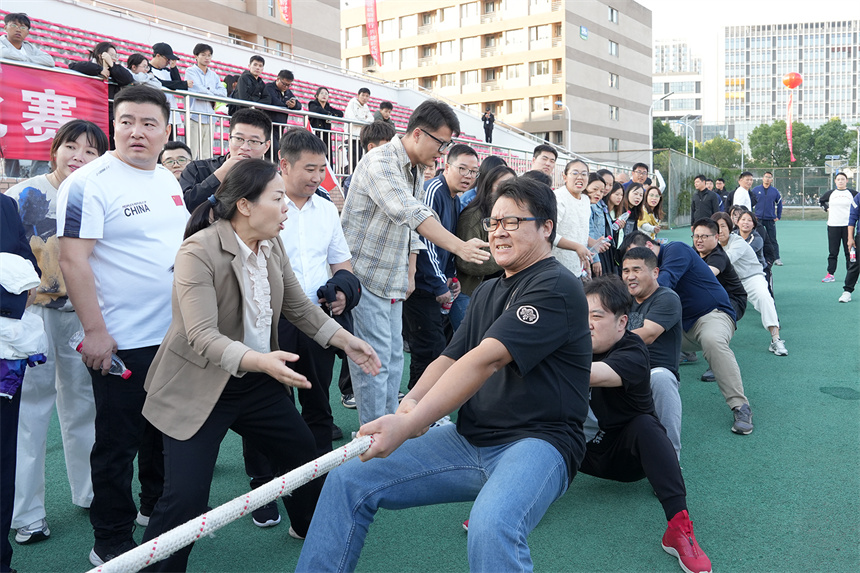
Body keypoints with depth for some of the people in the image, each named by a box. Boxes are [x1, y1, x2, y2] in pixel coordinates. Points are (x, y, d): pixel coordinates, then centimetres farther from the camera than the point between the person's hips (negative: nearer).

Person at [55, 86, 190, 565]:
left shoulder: (170, 182, 9)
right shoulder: (89, 183, -13)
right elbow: (73, 260, -17)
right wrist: (95, 331, -19)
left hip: (175, 336, 7)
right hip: (121, 342, -7)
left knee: (166, 432, 20)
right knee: (117, 445, 5)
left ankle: (157, 506, 40)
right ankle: (112, 543, 20)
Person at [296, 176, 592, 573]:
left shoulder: (556, 287, -11)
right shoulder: (487, 292, 18)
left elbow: (485, 360, -22)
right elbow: (450, 359, 10)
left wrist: (406, 426, -29)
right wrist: (411, 402, -13)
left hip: (536, 442, -7)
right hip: (468, 440, 8)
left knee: (490, 528, -39)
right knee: (347, 482, -2)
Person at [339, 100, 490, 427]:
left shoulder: (416, 170, 12)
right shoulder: (381, 163, -18)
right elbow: (413, 215, -33)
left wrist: (410, 273, 8)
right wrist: (459, 247, -39)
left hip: (392, 282, 9)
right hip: (365, 276, -9)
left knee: (393, 357, 13)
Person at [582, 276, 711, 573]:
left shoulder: (633, 353, -24)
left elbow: (591, 375, -44)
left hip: (628, 453, -4)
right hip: (587, 450, 4)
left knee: (645, 425, -35)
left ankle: (679, 527, -38)